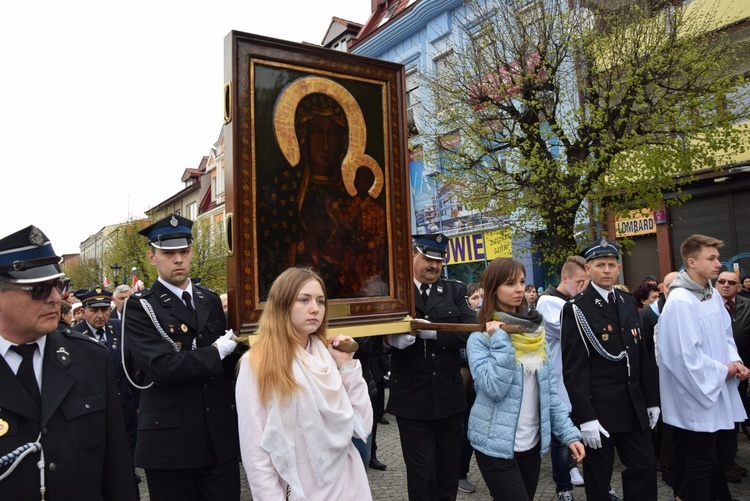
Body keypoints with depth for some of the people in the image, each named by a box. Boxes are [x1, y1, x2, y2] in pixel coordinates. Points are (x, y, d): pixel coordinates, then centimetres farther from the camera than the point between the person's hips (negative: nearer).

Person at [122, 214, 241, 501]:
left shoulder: (210, 301, 10)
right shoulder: (139, 307, -6)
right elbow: (161, 366, -20)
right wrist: (215, 354, -11)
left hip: (221, 437, 4)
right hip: (170, 441, -4)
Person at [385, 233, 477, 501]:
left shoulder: (454, 291, 5)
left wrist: (433, 332, -22)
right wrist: (392, 338, -32)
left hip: (449, 397, 3)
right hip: (412, 398, -3)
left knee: (449, 471, 16)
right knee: (422, 474, 5)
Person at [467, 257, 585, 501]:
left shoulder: (533, 331, 5)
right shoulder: (480, 339, -12)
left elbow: (549, 389, 7)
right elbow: (495, 388, -24)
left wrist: (569, 432, 0)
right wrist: (501, 340, -22)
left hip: (532, 443, 6)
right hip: (497, 445, -5)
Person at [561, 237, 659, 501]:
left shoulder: (628, 303, 10)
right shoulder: (576, 309, -12)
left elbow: (642, 355, 13)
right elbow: (574, 368, -16)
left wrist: (651, 400, 12)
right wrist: (585, 417, -19)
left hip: (634, 407, 6)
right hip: (598, 409, -6)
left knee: (645, 467, 12)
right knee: (598, 478, 9)